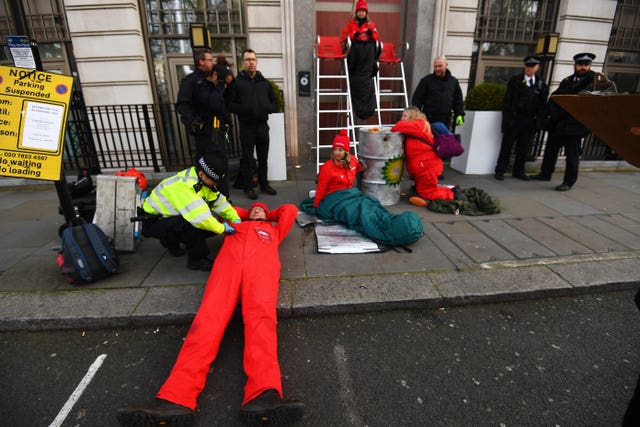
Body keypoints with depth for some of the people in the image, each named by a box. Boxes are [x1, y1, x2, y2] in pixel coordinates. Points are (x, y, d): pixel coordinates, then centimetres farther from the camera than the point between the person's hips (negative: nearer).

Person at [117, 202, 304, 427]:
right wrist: (247, 214, 54)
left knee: (260, 317, -32)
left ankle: (264, 397, -55)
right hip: (228, 264, 2)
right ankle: (174, 400, -43)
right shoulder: (234, 225, 42)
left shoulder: (273, 230, 41)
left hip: (261, 266, -1)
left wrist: (269, 215, 55)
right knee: (209, 317, -26)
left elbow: (290, 209, 46)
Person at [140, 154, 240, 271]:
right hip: (153, 222, -8)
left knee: (212, 221, -4)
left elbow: (219, 201, -1)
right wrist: (222, 228, -27)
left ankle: (171, 241, 14)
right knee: (190, 223, -35)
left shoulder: (201, 180, -7)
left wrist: (235, 219, -11)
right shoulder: (182, 185, -33)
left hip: (173, 217, 8)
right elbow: (199, 217, -39)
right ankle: (197, 260, -12)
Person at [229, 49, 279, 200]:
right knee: (248, 158, 4)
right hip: (246, 127, -3)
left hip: (262, 125, 4)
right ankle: (248, 187, 15)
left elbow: (274, 104, 12)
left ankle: (264, 184, 25)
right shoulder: (237, 82, -3)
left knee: (263, 157, 11)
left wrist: (266, 108, -9)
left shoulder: (264, 82, 9)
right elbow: (230, 104, -6)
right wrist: (244, 109, -21)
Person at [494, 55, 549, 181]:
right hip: (514, 118, -3)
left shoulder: (541, 84, 11)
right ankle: (500, 171, 6)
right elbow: (507, 100, -4)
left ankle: (519, 171, 17)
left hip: (529, 120, 3)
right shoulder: (515, 80, 2)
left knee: (523, 147, 7)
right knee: (507, 145, 1)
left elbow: (542, 103, 9)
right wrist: (507, 118, -12)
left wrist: (539, 118, -4)